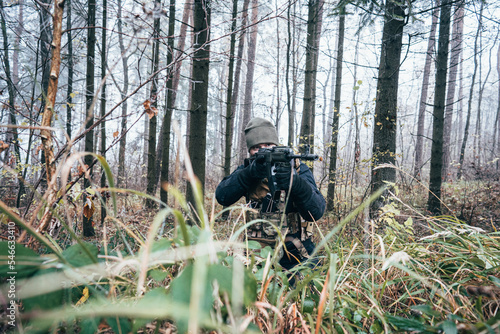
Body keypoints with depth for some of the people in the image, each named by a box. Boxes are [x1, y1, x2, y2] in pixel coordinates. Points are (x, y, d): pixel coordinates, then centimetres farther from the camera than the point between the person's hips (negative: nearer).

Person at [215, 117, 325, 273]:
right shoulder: (246, 169, 6)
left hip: (294, 255, -1)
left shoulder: (298, 169, -1)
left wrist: (295, 183, -31)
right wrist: (249, 174, -24)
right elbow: (222, 196, -10)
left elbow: (317, 212, -13)